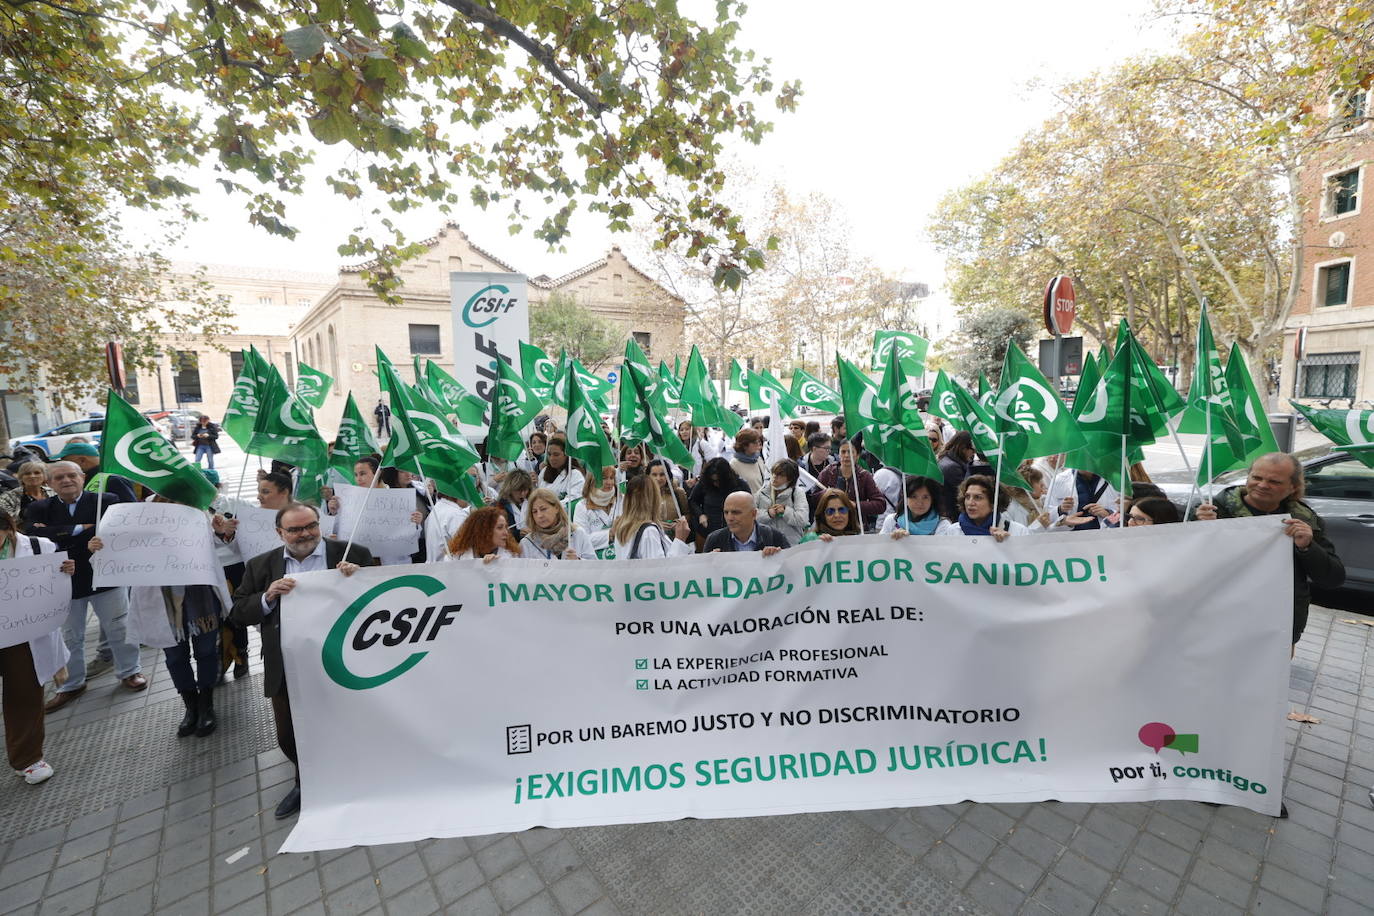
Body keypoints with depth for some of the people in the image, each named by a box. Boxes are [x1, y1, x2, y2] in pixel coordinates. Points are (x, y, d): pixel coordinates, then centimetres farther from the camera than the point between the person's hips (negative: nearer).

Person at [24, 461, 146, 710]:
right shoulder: (38, 509, 1)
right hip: (63, 581, 2)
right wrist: (82, 527, -20)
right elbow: (38, 536, -16)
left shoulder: (107, 501, -6)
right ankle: (72, 684, 33)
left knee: (119, 629, 10)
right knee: (70, 637, 16)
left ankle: (129, 671, 28)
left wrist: (60, 538, -18)